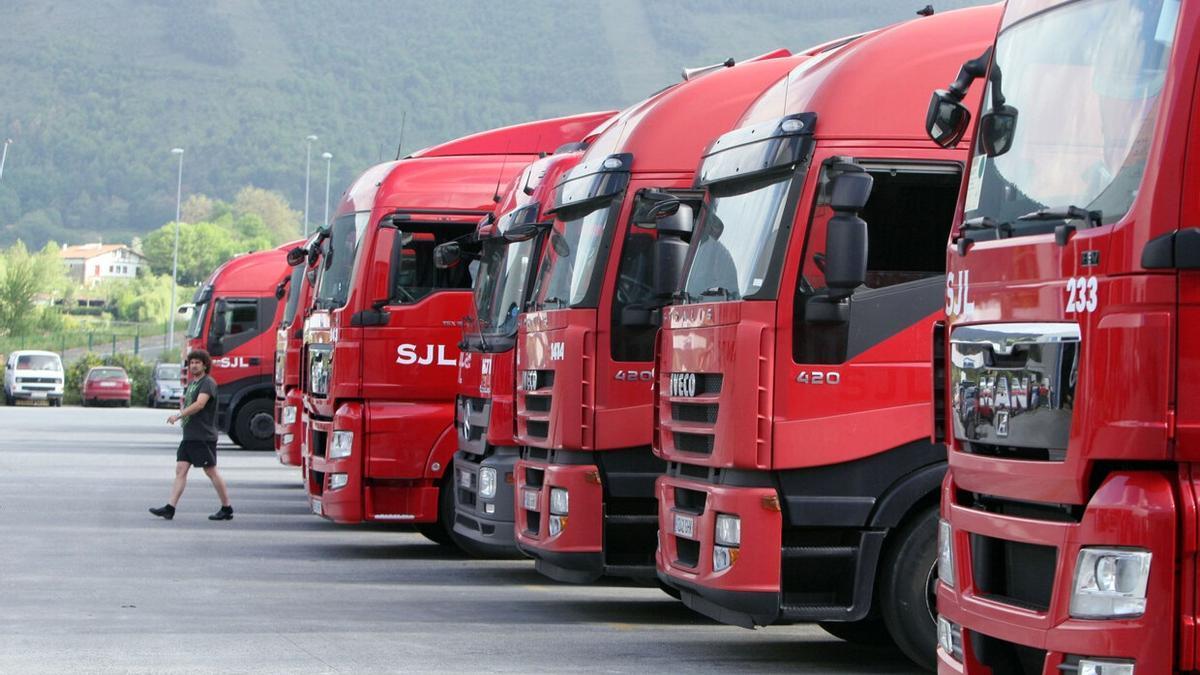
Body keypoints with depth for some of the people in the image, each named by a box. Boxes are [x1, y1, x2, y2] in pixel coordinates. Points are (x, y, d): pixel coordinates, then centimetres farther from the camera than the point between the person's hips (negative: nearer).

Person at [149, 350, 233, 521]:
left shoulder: (208, 383, -10)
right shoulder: (192, 384, 18)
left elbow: (199, 404, -23)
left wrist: (179, 415, -25)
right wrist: (182, 413, 12)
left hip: (204, 436, -9)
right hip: (189, 435, 9)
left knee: (211, 471, -3)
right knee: (181, 470, 1)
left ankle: (227, 509, 6)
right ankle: (170, 508, -4)